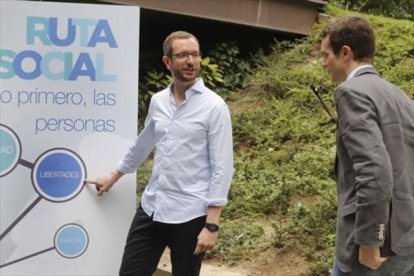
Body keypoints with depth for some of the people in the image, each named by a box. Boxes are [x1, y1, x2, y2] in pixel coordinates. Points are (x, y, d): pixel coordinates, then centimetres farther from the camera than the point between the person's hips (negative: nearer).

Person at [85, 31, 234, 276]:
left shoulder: (214, 106, -10)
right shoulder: (158, 101, 7)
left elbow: (222, 168, -12)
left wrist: (212, 224, -17)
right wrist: (113, 178, 34)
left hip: (190, 214, -5)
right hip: (151, 207, 5)